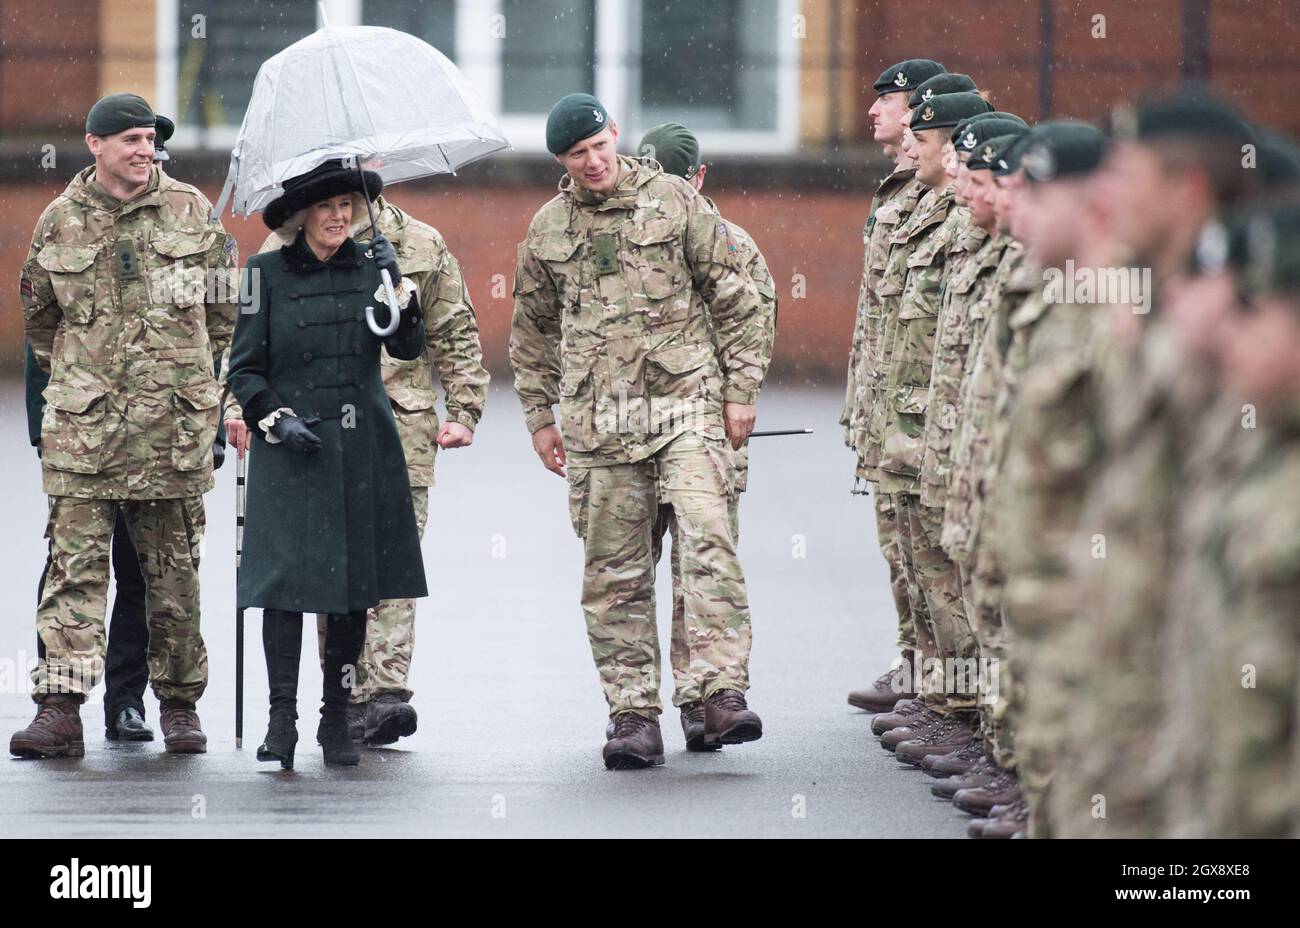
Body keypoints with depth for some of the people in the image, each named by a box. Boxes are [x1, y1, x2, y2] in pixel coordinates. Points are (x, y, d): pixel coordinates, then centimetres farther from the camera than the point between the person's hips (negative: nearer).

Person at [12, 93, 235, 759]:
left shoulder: (190, 211, 5)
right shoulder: (59, 222, 5)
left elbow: (224, 306, 15)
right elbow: (39, 316, 18)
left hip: (173, 423, 1)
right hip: (82, 427, -1)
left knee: (173, 568, 7)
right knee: (75, 565, -8)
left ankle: (179, 704, 17)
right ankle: (59, 708, -12)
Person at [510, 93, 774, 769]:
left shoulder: (674, 201, 3)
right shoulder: (548, 228, 11)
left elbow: (736, 299, 6)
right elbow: (532, 332, 22)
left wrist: (740, 389, 3)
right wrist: (539, 417, 18)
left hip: (684, 406, -3)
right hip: (597, 423, 3)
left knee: (708, 541, -17)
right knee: (614, 573, 2)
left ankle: (725, 693, -19)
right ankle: (634, 715, 7)